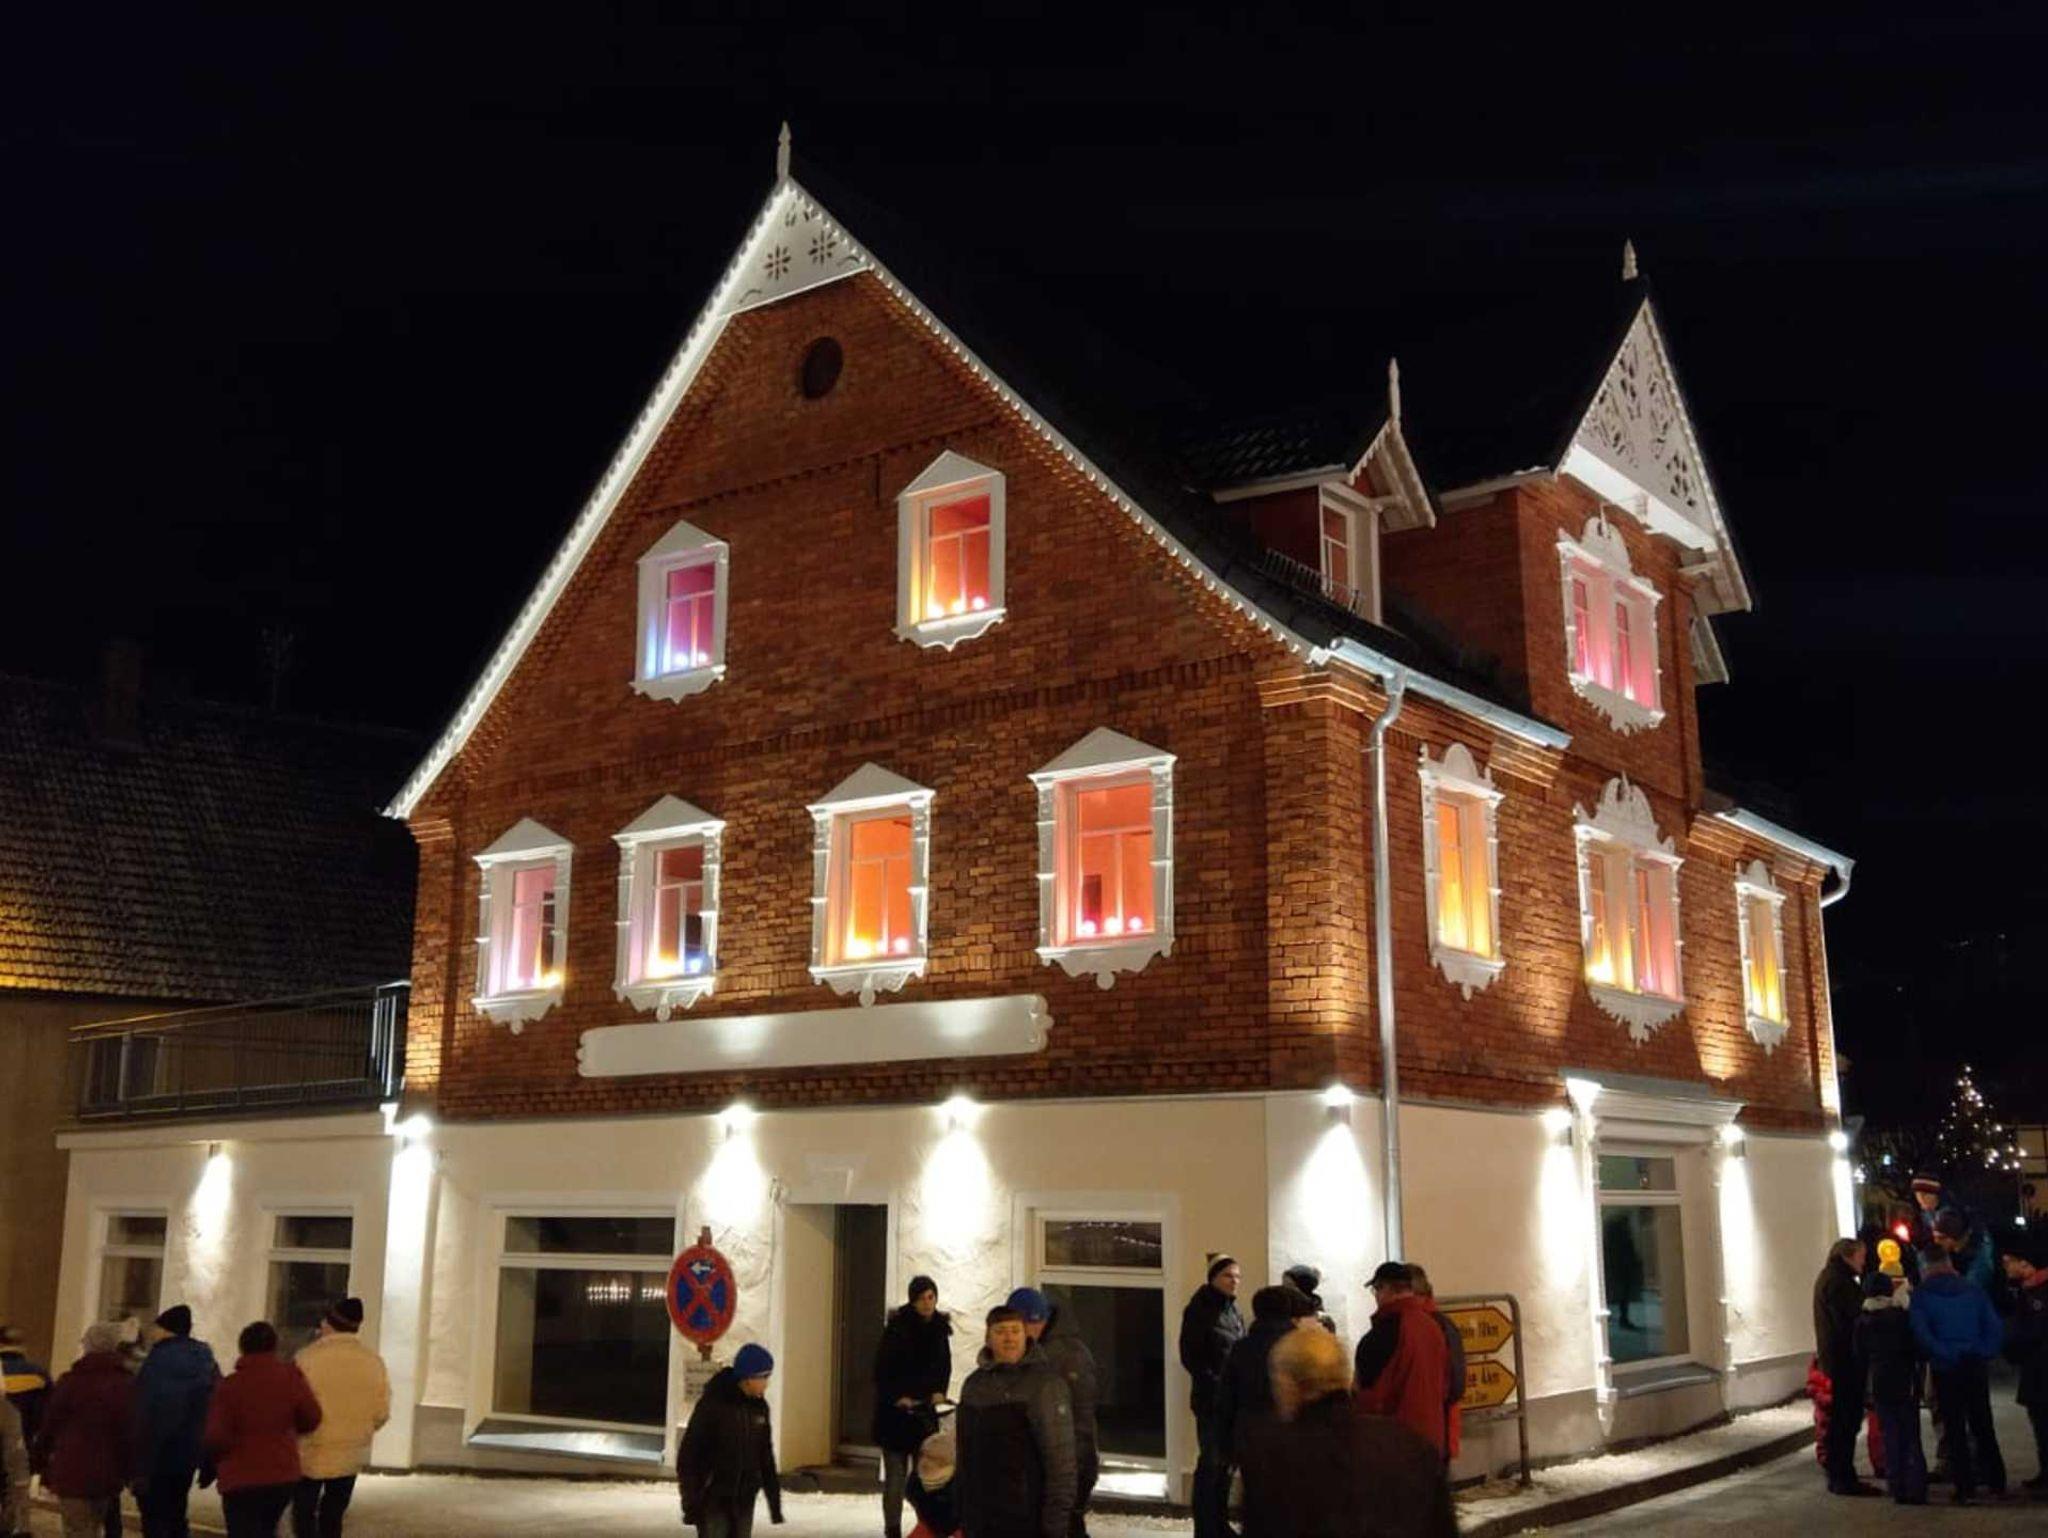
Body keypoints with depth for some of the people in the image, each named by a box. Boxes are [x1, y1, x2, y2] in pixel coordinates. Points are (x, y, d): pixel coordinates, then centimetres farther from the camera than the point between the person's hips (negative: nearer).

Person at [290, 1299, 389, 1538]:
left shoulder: (308, 1358, -14)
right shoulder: (373, 1362, -2)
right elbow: (381, 1413, 0)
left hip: (311, 1455, -4)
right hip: (351, 1456, 4)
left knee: (304, 1517, 9)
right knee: (332, 1519, 16)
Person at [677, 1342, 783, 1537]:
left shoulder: (759, 1407, 3)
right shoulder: (712, 1404, -15)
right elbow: (688, 1455, -12)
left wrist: (775, 1500, 13)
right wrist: (690, 1503, -14)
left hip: (744, 1502, 5)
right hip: (713, 1501, -5)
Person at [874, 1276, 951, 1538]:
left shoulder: (939, 1328, 4)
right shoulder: (897, 1327, -12)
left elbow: (945, 1365, 16)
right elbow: (881, 1368, -11)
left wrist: (940, 1390, 1)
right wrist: (896, 1397, -16)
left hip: (925, 1407, 5)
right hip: (894, 1408, -5)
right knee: (896, 1471, -1)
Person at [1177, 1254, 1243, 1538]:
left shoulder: (1234, 1311, 14)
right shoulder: (1200, 1310, -7)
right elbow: (1190, 1357, -12)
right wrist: (1217, 1385, -16)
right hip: (1211, 1399, -7)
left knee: (1226, 1462, 11)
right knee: (1211, 1462, -5)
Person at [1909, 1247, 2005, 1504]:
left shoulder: (1921, 1296, -6)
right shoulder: (1973, 1291, 3)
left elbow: (1921, 1334, -17)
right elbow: (1995, 1328, -2)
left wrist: (1946, 1354, -9)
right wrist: (1984, 1353, 1)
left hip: (1946, 1370, -3)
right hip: (1976, 1367, 3)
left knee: (1956, 1428, 4)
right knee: (1983, 1425, 15)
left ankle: (1965, 1488, 4)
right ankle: (1996, 1482, 21)